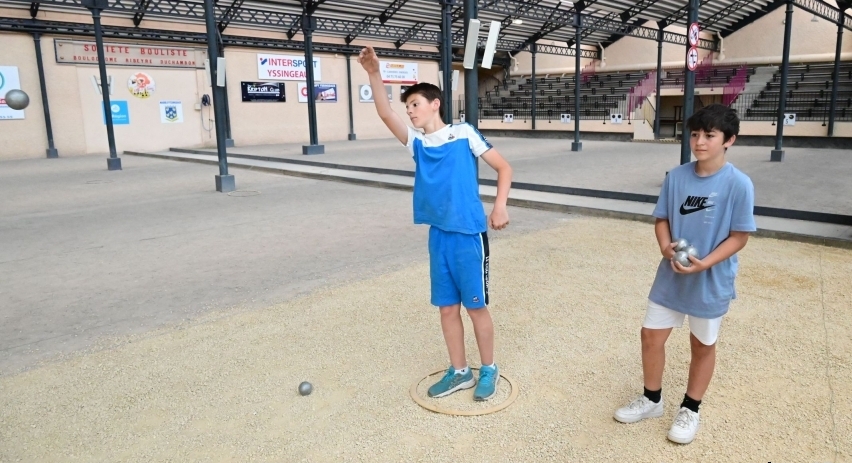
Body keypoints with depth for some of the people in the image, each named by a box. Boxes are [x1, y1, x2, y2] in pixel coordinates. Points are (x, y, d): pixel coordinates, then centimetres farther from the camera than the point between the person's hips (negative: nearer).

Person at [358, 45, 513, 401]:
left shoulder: (464, 133, -1)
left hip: (469, 234, -5)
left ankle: (489, 370, 24)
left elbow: (503, 167, 1)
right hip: (438, 235, 5)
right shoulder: (417, 143, 10)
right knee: (447, 307, 11)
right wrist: (374, 73, -15)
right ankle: (459, 372, 27)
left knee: (476, 306, 5)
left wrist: (499, 207, -13)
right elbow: (385, 115, -3)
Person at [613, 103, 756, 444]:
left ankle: (690, 410, 34)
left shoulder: (738, 184, -15)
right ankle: (652, 400, 32)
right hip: (670, 276, 4)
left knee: (702, 345, 14)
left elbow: (739, 236, -12)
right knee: (651, 335, 9)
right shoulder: (676, 177, -3)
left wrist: (704, 264, -23)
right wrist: (666, 247, -15)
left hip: (711, 282, -3)